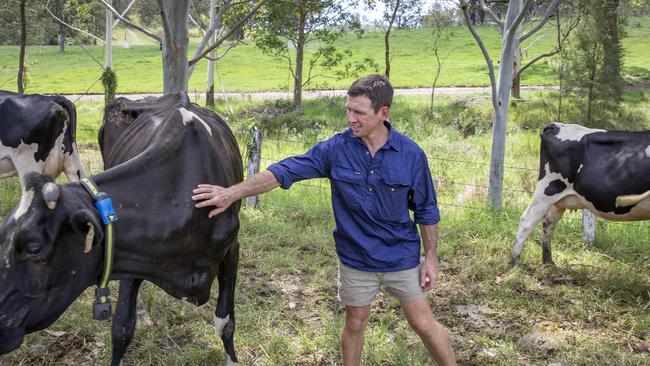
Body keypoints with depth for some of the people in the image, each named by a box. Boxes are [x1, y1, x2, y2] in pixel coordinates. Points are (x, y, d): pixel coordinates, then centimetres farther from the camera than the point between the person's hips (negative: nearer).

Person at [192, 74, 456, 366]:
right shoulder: (335, 150, -12)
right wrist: (233, 192, -24)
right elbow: (284, 172, -16)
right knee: (355, 324, 16)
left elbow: (426, 211, -2)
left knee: (424, 324, 8)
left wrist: (431, 258, -1)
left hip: (402, 258, -1)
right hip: (355, 259, 1)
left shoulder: (411, 154, -13)